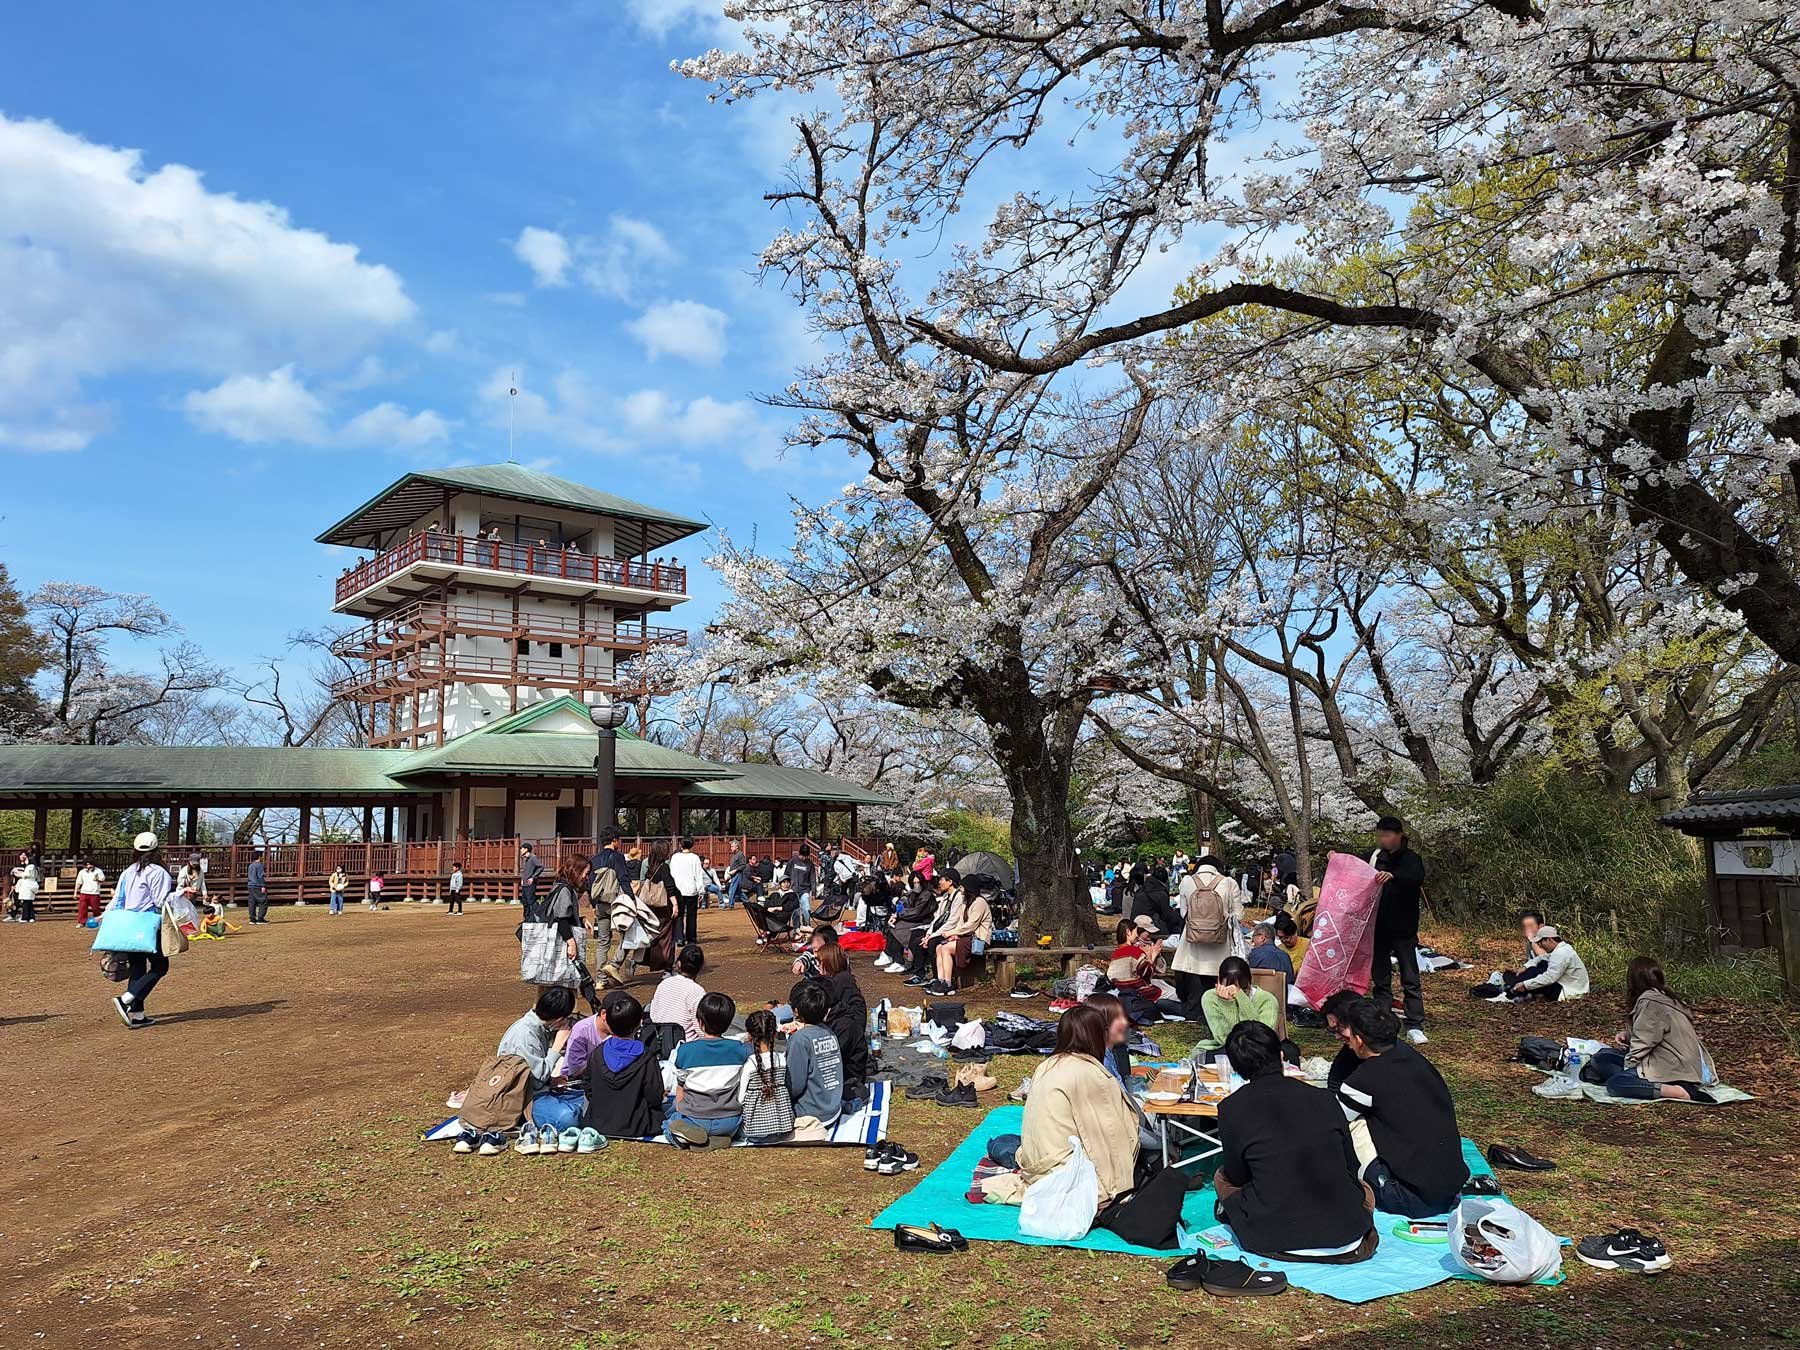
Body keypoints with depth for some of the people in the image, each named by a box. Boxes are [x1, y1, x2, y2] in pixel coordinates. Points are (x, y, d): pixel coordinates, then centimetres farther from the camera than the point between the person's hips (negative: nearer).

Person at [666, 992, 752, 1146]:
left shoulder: (685, 1051, -7)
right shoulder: (740, 1050, -4)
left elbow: (680, 1092, 2)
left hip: (694, 1120, 0)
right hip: (729, 1121, 0)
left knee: (668, 1126, 29)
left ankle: (685, 1134, -5)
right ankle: (721, 1135, 1)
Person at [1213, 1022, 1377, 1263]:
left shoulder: (1232, 1108, -8)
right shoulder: (1322, 1099, -1)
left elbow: (1236, 1176, 4)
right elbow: (1351, 1168, 10)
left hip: (1276, 1241, -3)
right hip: (1345, 1240, 4)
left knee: (1222, 1177, 22)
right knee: (1365, 1189, 36)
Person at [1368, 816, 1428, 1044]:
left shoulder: (1411, 859, -8)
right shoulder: (1376, 856, 8)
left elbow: (1416, 879, -29)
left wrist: (1393, 876, -47)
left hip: (1403, 930, -5)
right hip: (1379, 927, 5)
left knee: (1410, 978, -1)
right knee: (1380, 978, 10)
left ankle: (1415, 1027, 1)